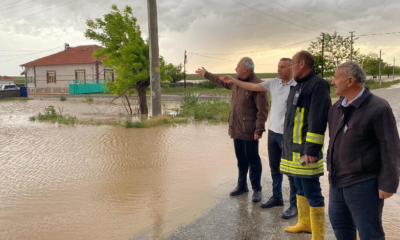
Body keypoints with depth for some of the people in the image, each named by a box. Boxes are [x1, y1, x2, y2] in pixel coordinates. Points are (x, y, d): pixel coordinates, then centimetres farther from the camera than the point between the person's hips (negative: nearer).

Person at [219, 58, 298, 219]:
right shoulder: (274, 83, 6)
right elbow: (252, 87, 12)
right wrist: (233, 81, 10)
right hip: (273, 132, 7)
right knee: (275, 168, 18)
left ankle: (294, 205, 15)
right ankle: (276, 197, 33)